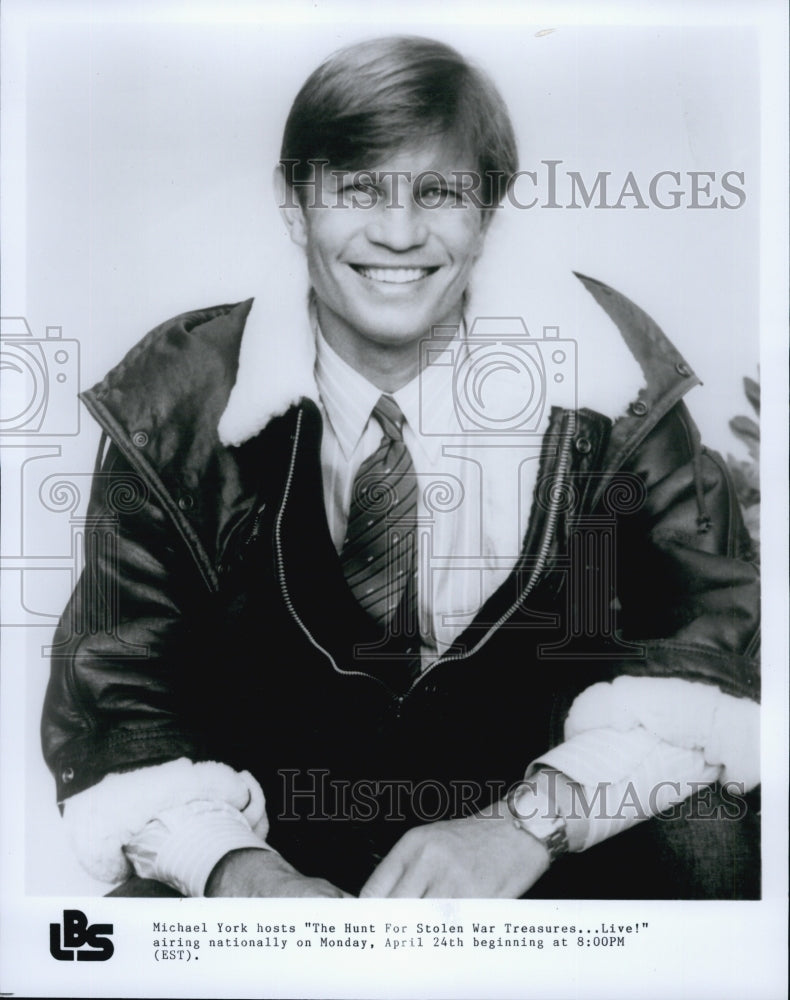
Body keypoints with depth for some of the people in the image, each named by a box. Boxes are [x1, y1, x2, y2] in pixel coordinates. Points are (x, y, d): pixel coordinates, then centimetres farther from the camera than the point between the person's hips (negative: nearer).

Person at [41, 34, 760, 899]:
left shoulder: (597, 379, -10)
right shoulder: (180, 402, -9)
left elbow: (715, 636, -12)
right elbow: (110, 700, -7)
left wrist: (529, 822, -28)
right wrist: (235, 867, -27)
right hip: (273, 819, 0)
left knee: (704, 838, -27)